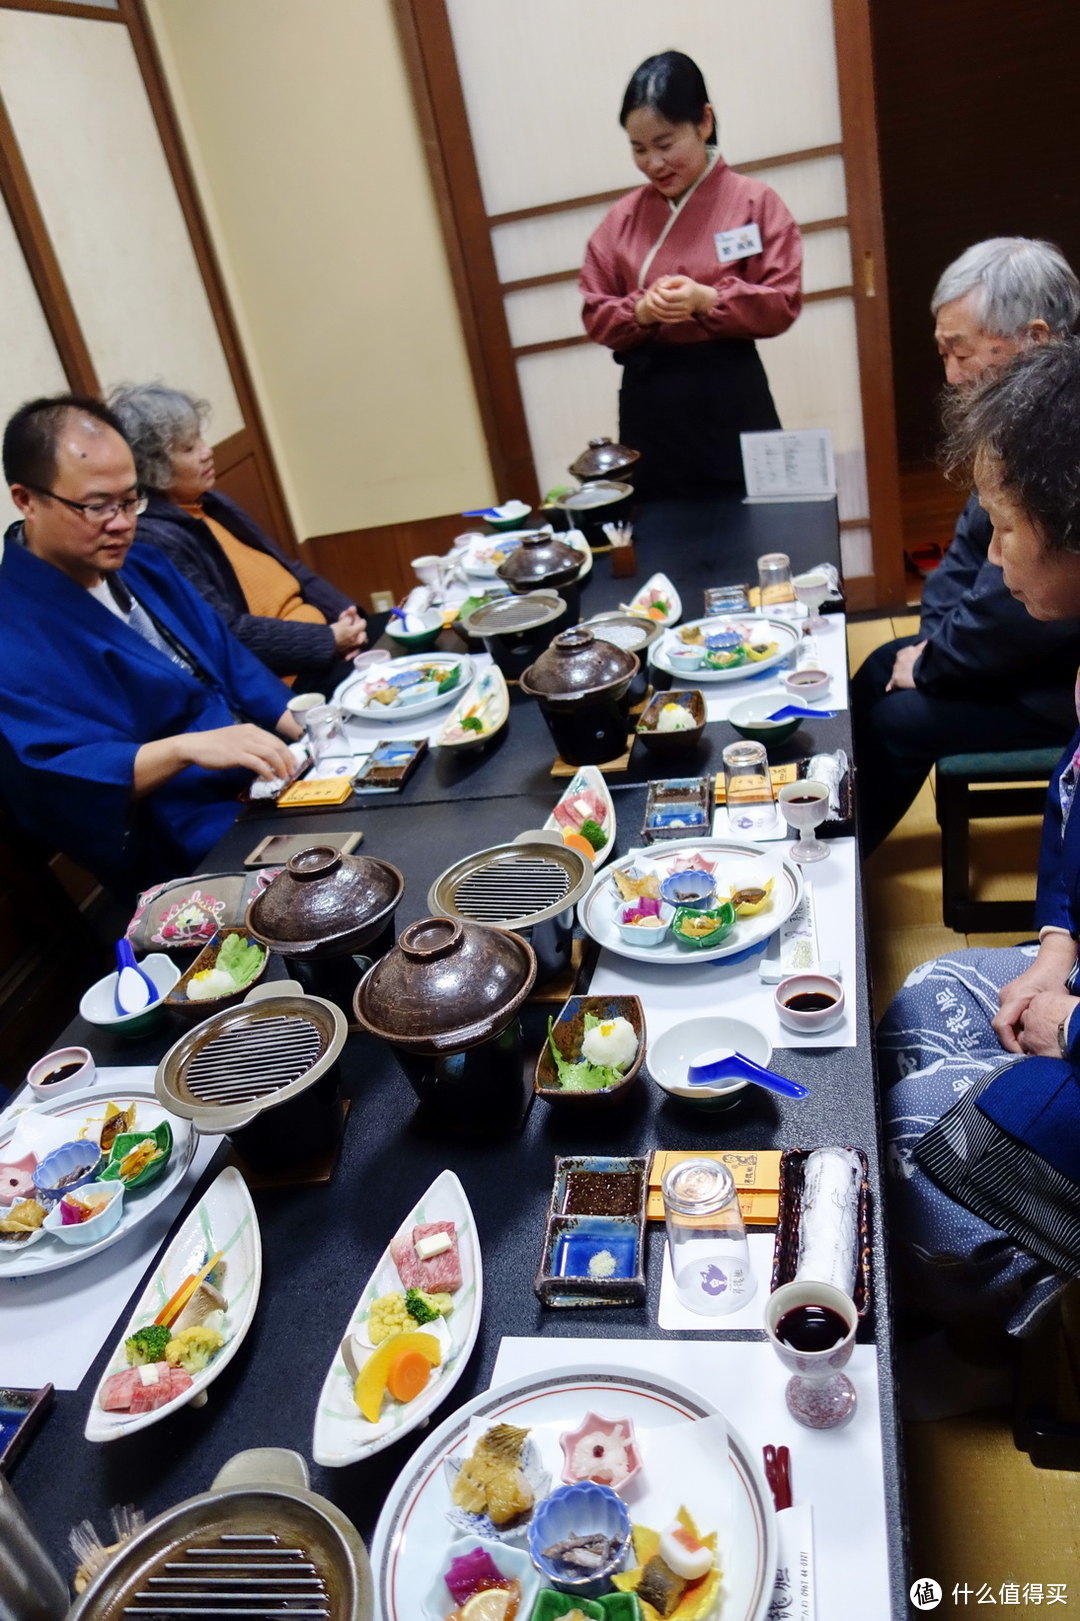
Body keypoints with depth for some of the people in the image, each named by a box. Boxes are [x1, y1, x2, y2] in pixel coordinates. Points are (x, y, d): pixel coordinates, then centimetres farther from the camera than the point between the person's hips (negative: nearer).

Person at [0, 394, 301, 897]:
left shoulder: (142, 567, 14)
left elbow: (228, 661, 17)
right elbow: (46, 778, -23)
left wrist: (310, 728, 2)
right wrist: (185, 749, -34)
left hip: (267, 777, 9)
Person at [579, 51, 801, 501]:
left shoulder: (754, 201, -2)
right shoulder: (622, 216, 7)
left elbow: (782, 304, -5)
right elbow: (595, 315, 7)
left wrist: (707, 299, -20)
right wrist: (640, 311, -14)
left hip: (729, 397, -2)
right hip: (648, 399, 3)